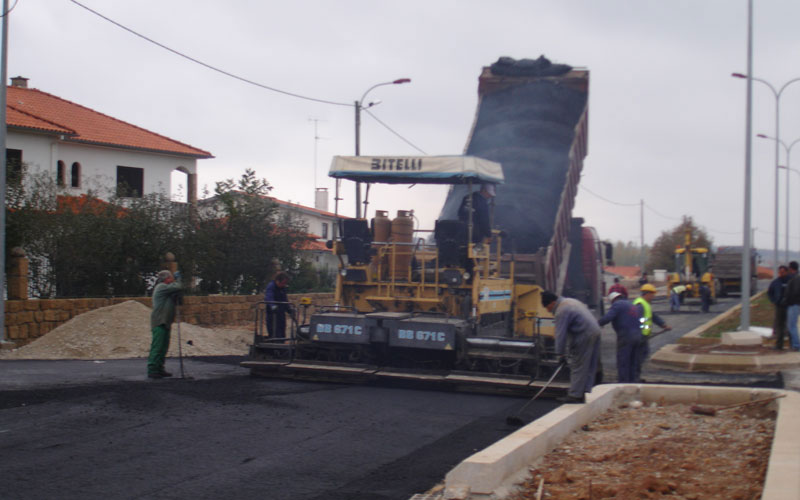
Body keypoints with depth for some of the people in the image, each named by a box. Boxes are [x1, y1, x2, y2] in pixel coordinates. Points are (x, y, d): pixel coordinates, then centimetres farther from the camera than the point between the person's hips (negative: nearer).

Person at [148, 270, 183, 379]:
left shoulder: (165, 289, 21)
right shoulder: (161, 287, -10)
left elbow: (174, 303, 19)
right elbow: (178, 287, -18)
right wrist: (177, 279, 1)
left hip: (165, 323, 10)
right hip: (159, 323, -10)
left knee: (164, 347, 12)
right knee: (157, 347, -11)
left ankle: (159, 369, 17)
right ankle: (152, 371, -11)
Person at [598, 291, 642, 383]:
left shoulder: (617, 304, -6)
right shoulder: (631, 304, 23)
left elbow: (607, 318, -18)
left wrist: (597, 324, -7)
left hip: (625, 337, -9)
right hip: (637, 336, 9)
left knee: (622, 363, -5)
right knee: (633, 362, 14)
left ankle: (623, 383, -7)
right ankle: (632, 380, 19)